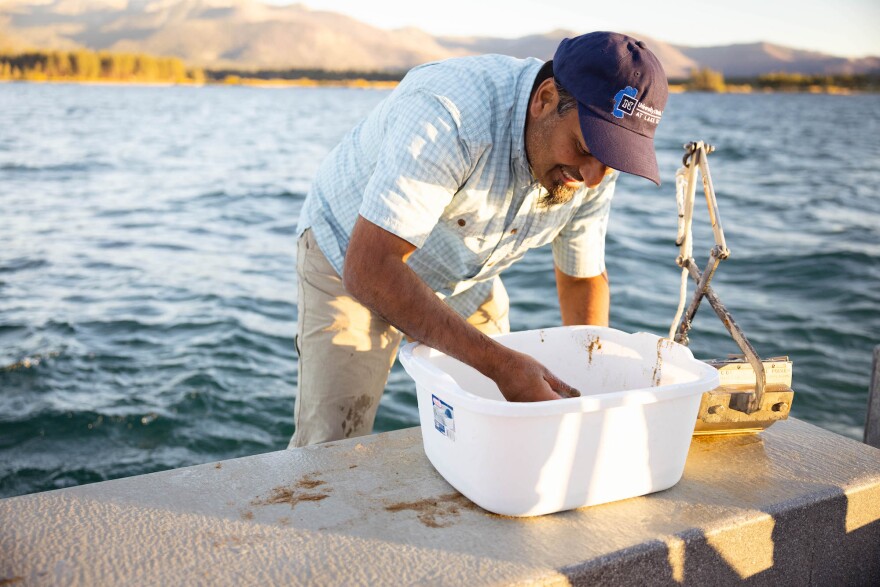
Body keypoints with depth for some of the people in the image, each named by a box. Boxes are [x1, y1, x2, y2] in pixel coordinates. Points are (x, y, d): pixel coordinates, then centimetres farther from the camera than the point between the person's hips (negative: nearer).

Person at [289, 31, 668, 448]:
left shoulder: (594, 166, -16)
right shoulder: (448, 114, -38)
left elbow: (583, 277, -1)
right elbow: (368, 269, -43)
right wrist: (500, 363, -48)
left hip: (464, 282, 6)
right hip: (351, 254, -5)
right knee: (333, 444, -13)